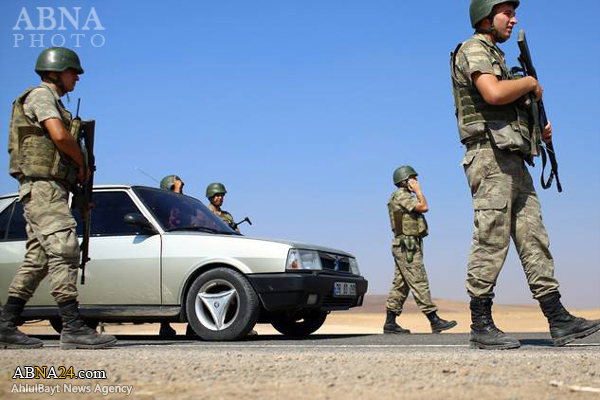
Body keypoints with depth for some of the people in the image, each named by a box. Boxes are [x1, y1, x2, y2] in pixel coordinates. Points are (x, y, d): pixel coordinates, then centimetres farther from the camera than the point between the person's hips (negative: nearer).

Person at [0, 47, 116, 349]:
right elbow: (60, 136, -21)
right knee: (64, 251, -16)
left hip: (51, 189, 10)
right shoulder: (41, 95, -4)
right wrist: (82, 164, -6)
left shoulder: (54, 102, 26)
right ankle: (73, 328, -20)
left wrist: (80, 191, 16)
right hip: (42, 186, -10)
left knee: (37, 260, 7)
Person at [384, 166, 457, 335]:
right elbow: (424, 207, -16)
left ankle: (390, 323, 6)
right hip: (407, 246, -11)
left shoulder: (404, 196, 23)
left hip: (405, 247, 11)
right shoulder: (401, 195, -8)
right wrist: (418, 190, -7)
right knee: (419, 283, -12)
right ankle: (434, 321, -14)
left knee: (400, 285, 7)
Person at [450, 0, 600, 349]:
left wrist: (539, 130, 14)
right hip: (490, 155, -10)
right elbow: (493, 94, -23)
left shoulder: (497, 57, 27)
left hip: (514, 161, 10)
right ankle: (481, 326, -5)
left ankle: (559, 320, 5)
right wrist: (531, 82, -5)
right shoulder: (473, 50, -3)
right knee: (491, 241, -10)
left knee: (534, 239, 5)